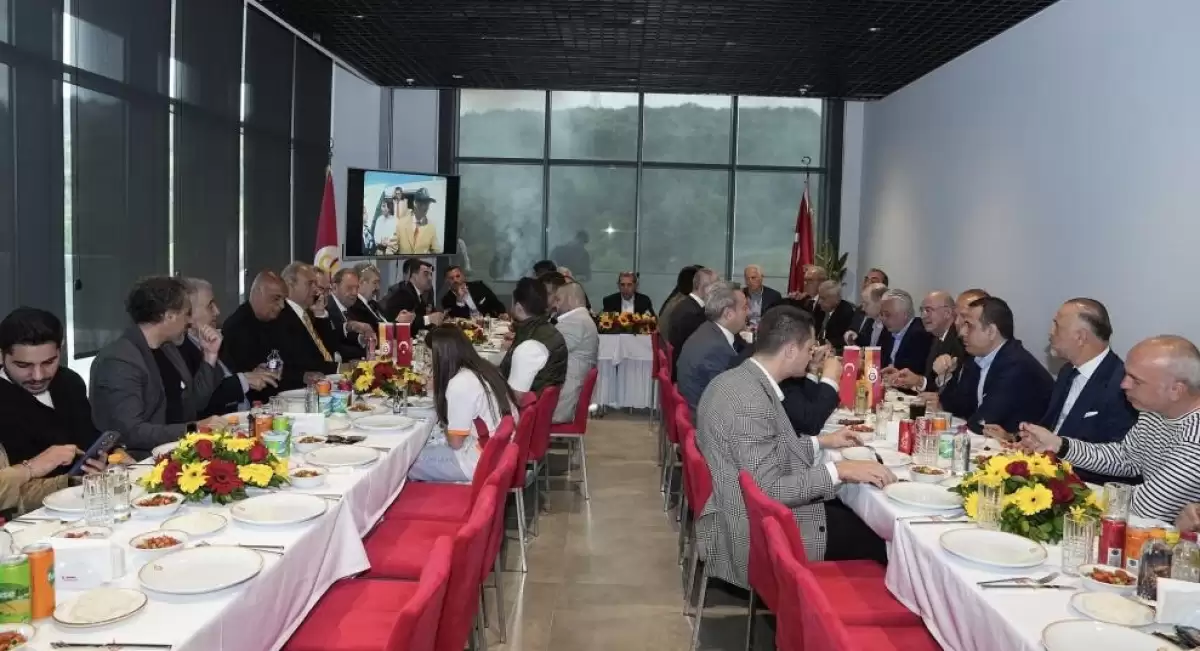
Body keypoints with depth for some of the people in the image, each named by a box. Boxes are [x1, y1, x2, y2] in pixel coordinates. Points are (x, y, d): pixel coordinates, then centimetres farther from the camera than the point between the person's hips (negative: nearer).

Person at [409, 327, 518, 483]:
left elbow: (455, 442, -15)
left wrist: (444, 427, 5)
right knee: (427, 444, 22)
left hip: (482, 462, -8)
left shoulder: (459, 384, -21)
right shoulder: (485, 369, 4)